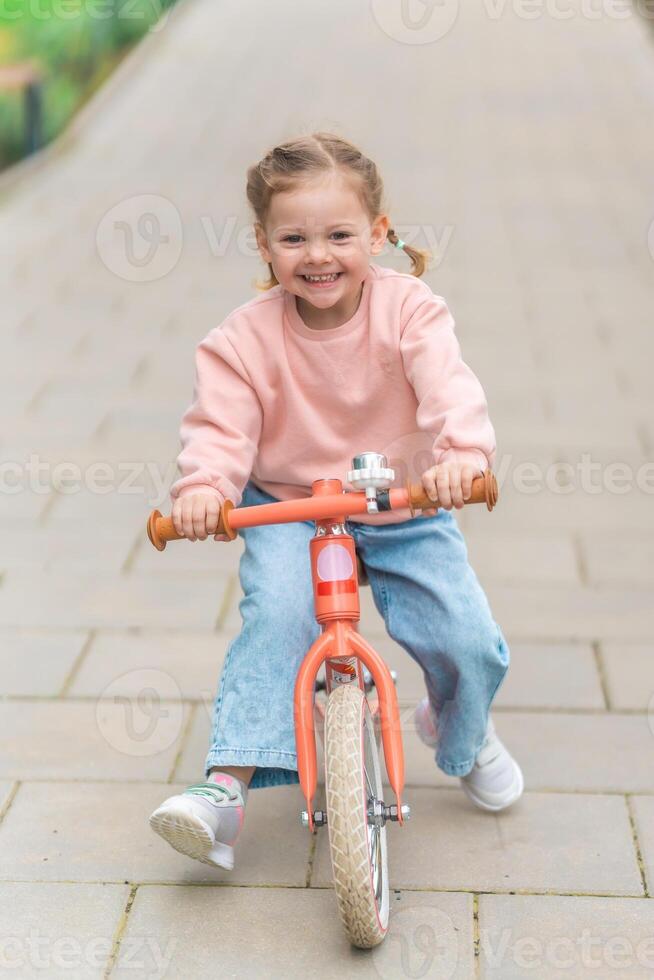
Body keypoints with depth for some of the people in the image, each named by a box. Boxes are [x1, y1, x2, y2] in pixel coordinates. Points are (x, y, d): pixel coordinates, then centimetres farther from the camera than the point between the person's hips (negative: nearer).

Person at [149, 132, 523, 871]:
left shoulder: (409, 311, -13)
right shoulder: (245, 338, -11)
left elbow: (449, 389, -27)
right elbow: (219, 424, -16)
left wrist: (463, 454, -48)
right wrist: (202, 488, -38)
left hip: (405, 511, 1)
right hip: (288, 510, 0)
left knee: (470, 645, -8)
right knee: (275, 616, -28)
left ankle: (463, 733, 30)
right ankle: (227, 786, -23)